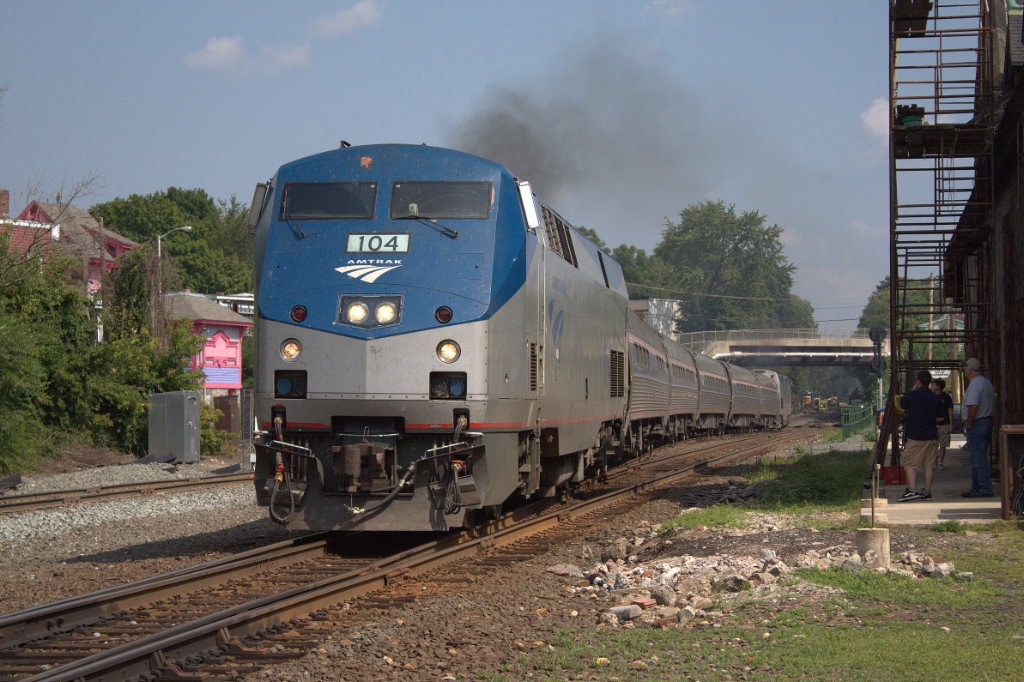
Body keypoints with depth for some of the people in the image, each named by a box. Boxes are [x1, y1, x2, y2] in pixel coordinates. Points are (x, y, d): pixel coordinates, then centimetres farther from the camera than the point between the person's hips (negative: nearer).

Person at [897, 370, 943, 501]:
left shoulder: (913, 395, -10)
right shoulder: (936, 398, 5)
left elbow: (902, 405, 7)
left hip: (915, 436, -5)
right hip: (932, 436, 5)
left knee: (910, 463, -3)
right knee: (929, 465, 7)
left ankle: (912, 490, -16)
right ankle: (927, 492, 8)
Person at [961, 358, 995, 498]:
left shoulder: (975, 385, -17)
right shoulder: (987, 382, 15)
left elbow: (973, 407, -26)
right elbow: (992, 405, 19)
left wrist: (968, 424, -15)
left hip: (976, 424, -10)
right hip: (987, 422, 10)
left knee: (978, 459, -8)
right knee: (977, 458, 16)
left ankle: (985, 489, -10)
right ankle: (976, 488, 20)